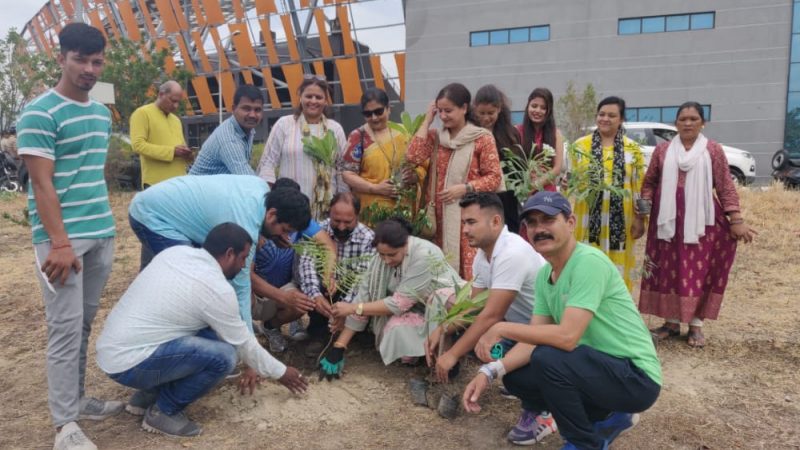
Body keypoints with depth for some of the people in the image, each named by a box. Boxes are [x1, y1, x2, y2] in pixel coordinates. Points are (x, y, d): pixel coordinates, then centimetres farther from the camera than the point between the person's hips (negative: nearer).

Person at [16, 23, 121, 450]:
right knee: (66, 327, -3)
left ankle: (77, 399, 26)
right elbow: (42, 184, -13)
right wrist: (59, 243, -18)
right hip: (63, 237, -7)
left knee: (84, 323, 14)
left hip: (101, 234, 7)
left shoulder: (102, 113, 13)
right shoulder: (40, 113, -9)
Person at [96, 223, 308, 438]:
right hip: (128, 364, -9)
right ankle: (163, 411, 2)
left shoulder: (176, 251, 5)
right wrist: (280, 372, 11)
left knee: (212, 329, 10)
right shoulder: (217, 289, -17)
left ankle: (149, 394, 18)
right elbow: (244, 343, -5)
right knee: (223, 355, -18)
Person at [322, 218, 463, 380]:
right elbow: (363, 296, -15)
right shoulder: (381, 258, -16)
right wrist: (338, 347, -18)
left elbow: (400, 302, -31)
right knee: (396, 328, -28)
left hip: (445, 304, -4)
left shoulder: (425, 255, -32)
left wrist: (353, 308, -27)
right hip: (415, 309, 4)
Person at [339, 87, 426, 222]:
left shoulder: (403, 133, 9)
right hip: (371, 210, -3)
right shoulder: (358, 136, 0)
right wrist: (375, 188, -15)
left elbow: (421, 166, 11)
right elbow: (347, 174, -4)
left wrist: (414, 176, -11)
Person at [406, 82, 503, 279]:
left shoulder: (482, 138, -3)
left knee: (471, 270, -9)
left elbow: (494, 177, -5)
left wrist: (465, 188, -17)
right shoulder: (436, 137, 11)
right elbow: (413, 157, -6)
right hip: (442, 214, 5)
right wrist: (427, 121, -1)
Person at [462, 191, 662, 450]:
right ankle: (610, 417, 17)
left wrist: (501, 329, -22)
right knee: (515, 376, 5)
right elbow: (535, 341, 1)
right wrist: (490, 372, -13)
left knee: (547, 359, -29)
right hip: (600, 368, 9)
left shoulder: (588, 262, -23)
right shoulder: (544, 275, 4)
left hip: (636, 376, -9)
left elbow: (567, 337, -31)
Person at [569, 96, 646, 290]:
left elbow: (639, 186, 4)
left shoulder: (632, 148, 4)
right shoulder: (581, 145, 4)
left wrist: (639, 218, -1)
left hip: (619, 218, 0)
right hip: (588, 217, 0)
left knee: (616, 266, 6)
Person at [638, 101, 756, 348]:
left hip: (701, 221, -1)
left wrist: (736, 220, -6)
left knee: (699, 272, 2)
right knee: (669, 271, 4)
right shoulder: (662, 150, 7)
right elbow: (649, 182, 11)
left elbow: (725, 187, 1)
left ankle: (696, 325, 14)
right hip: (669, 221, 2)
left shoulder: (713, 150, 2)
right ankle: (672, 322, 16)